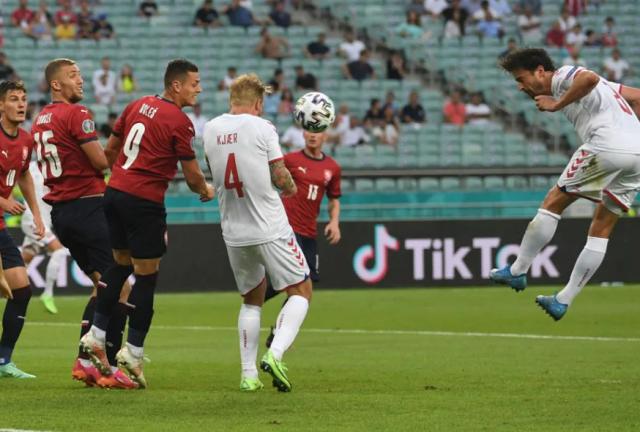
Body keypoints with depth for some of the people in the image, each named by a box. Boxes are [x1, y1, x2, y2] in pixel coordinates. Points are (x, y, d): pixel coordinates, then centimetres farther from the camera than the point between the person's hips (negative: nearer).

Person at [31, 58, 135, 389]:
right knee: (120, 286, -4)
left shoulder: (39, 120, 14)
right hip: (87, 207, -9)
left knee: (102, 286, 18)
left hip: (59, 210, 9)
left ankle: (84, 361, 12)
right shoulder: (76, 114, -12)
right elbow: (100, 161, -16)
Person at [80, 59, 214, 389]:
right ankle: (133, 352, 3)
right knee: (146, 276, 2)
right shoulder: (180, 123, -10)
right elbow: (192, 176, -7)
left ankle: (96, 335, 16)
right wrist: (205, 191, 15)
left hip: (115, 192, 7)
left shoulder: (139, 105, 10)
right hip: (145, 203, -7)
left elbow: (109, 149, 17)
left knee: (120, 265, 20)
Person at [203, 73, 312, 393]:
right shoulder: (261, 127, -10)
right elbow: (280, 177, -7)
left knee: (252, 299, 19)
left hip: (233, 232, 5)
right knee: (301, 291, 5)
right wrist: (291, 187, 14)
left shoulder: (210, 129, 5)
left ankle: (248, 373, 10)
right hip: (270, 229, -5)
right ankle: (275, 354, -15)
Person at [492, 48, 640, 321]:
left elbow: (589, 78, -20)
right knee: (601, 230, 10)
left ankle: (517, 272, 8)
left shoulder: (562, 77, 4)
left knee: (553, 203, 3)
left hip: (607, 145, -9)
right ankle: (563, 301, 13)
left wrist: (557, 104, -11)